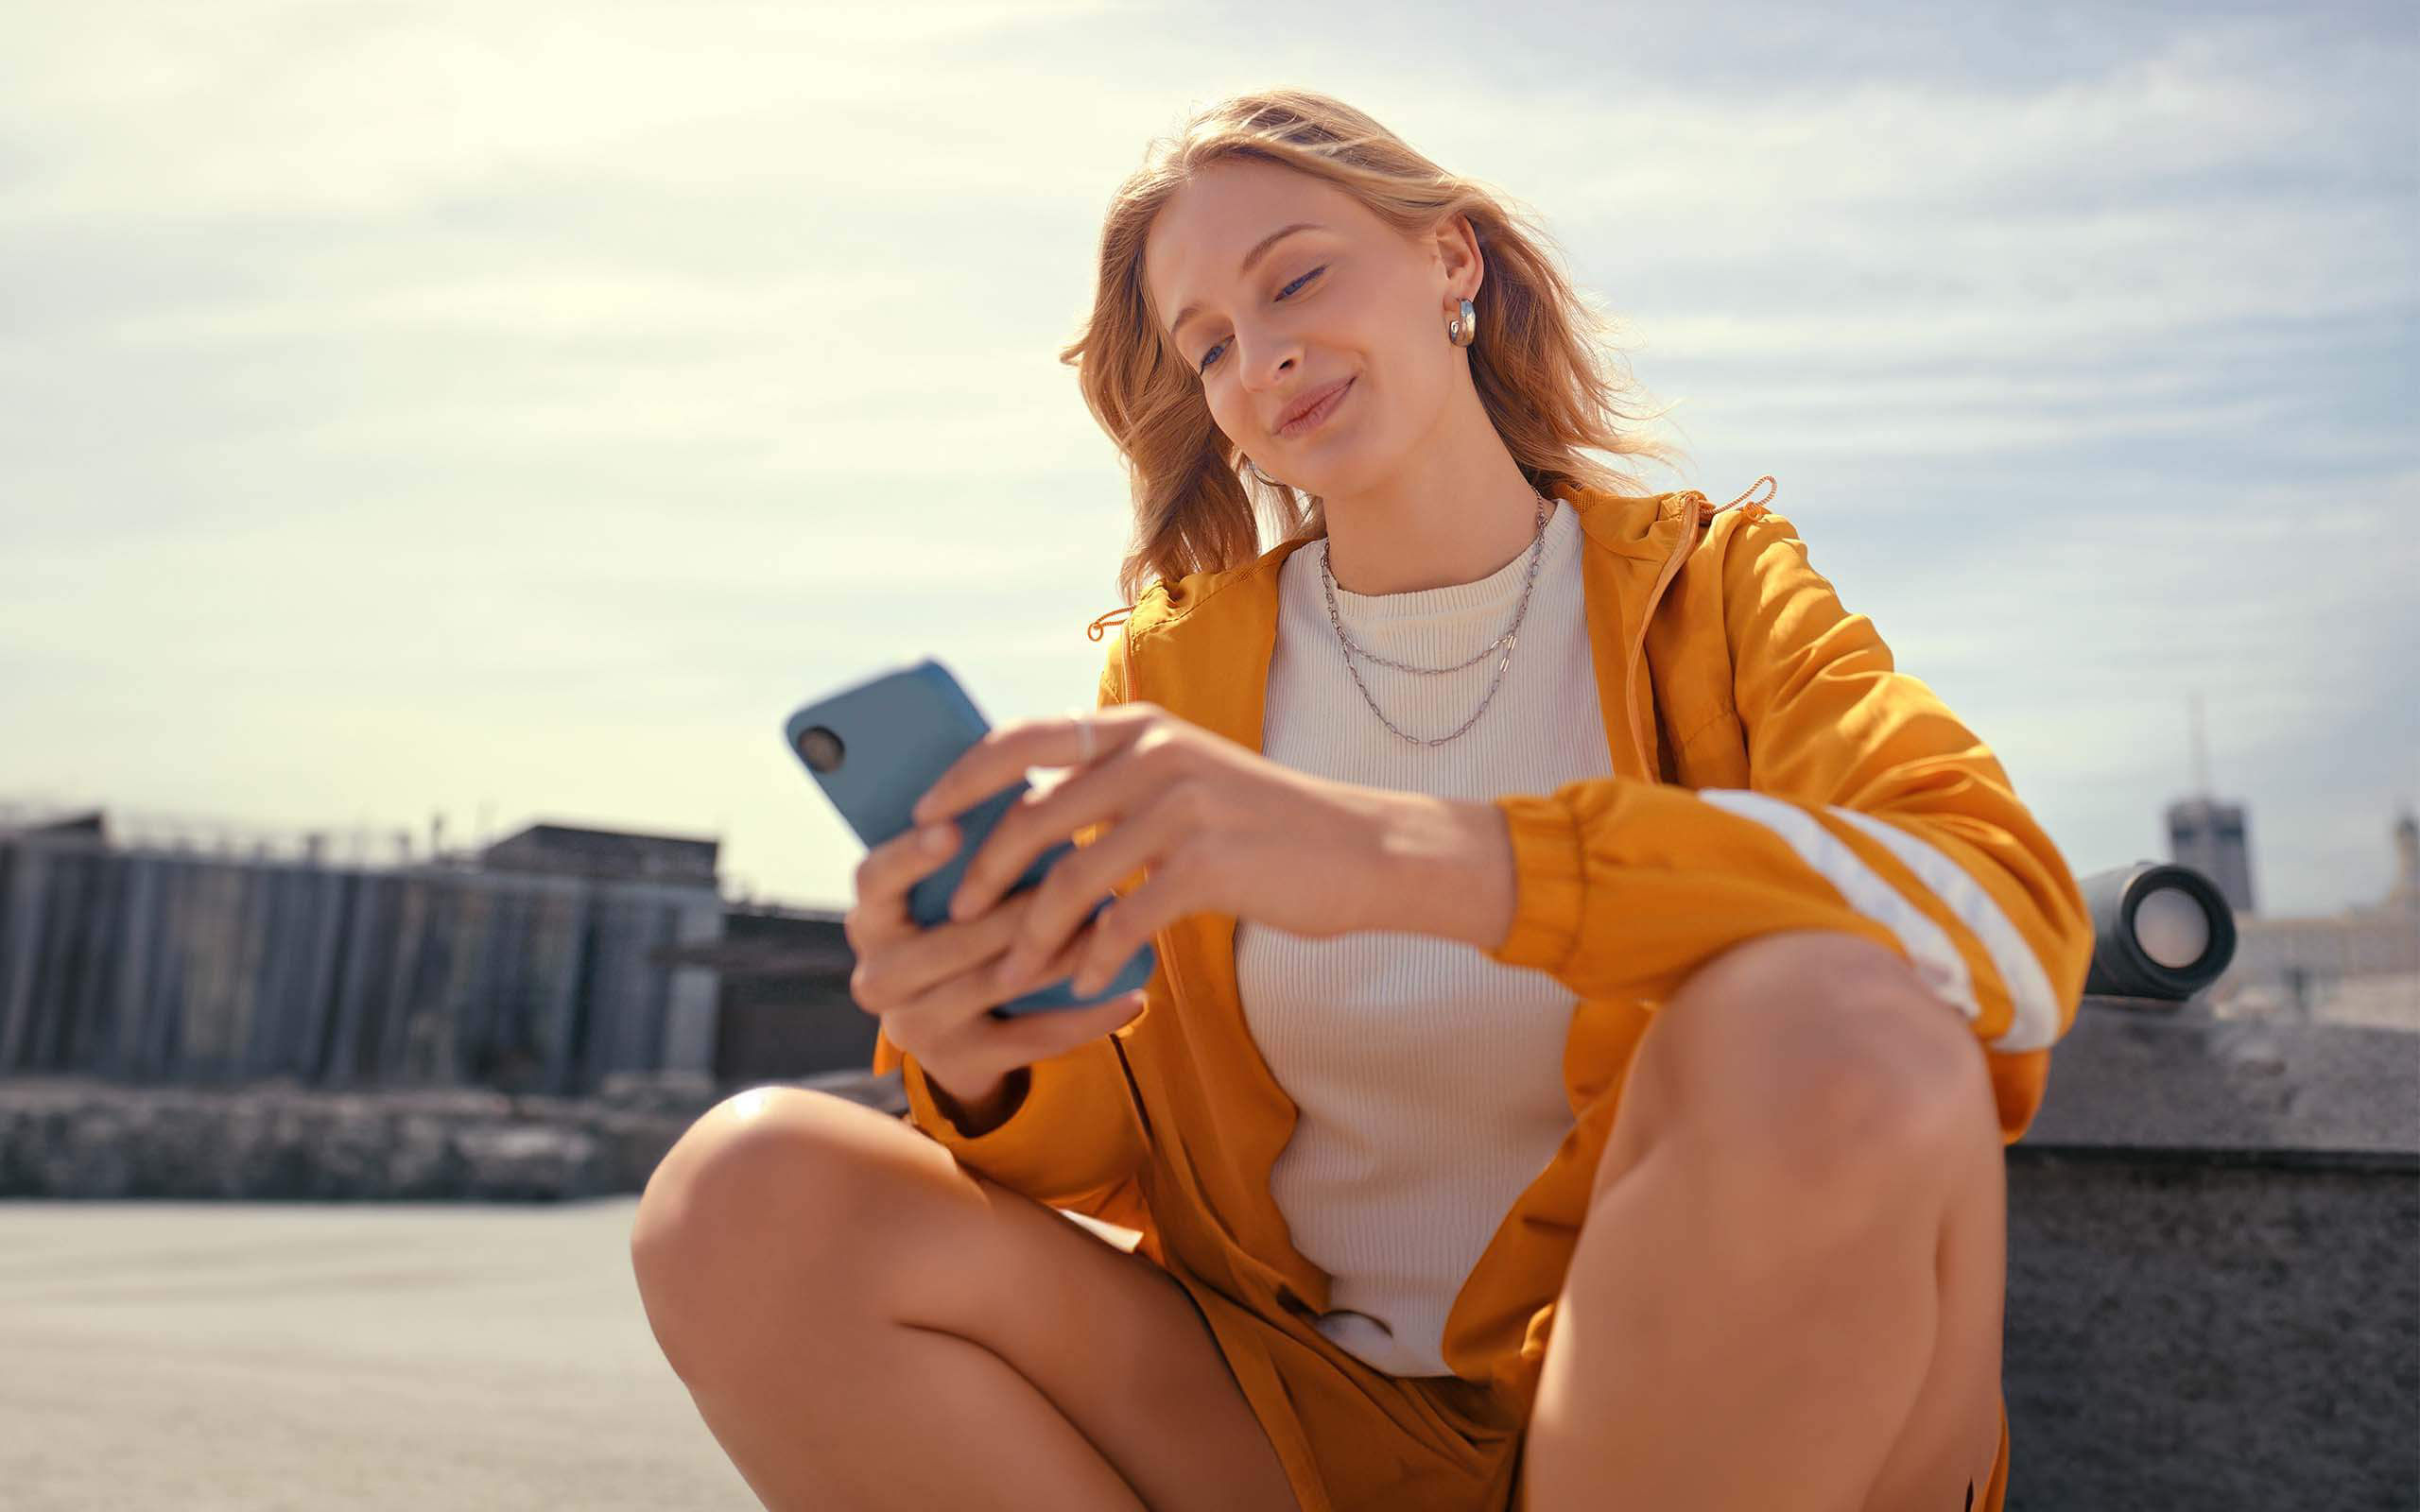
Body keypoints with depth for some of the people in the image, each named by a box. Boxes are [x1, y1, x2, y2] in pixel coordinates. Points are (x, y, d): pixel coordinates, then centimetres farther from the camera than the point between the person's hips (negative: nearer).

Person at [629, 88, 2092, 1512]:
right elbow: (1115, 1145, 1)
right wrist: (986, 1071, -24)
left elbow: (2018, 920, -24)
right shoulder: (1178, 664, 4)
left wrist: (1413, 855, -37)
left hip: (1724, 1393, -1)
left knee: (1831, 1040, -35)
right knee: (748, 1202, -18)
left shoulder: (1708, 589, -3)